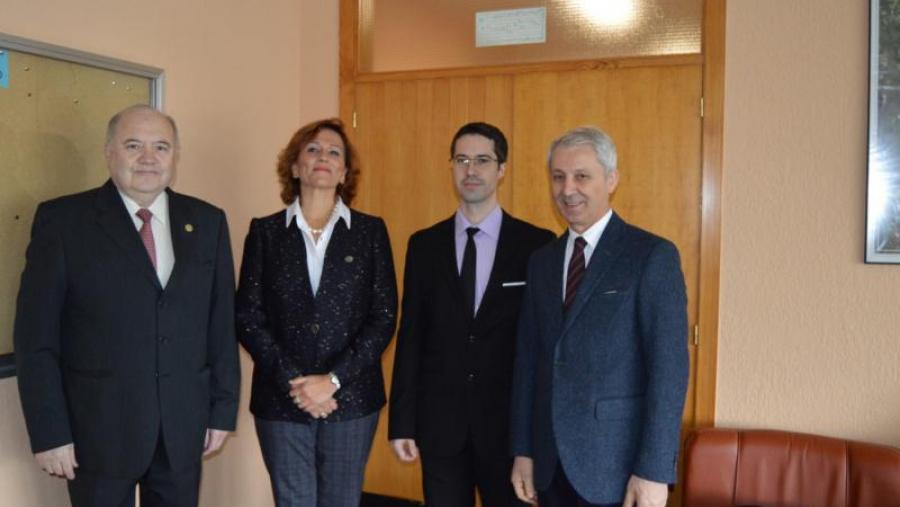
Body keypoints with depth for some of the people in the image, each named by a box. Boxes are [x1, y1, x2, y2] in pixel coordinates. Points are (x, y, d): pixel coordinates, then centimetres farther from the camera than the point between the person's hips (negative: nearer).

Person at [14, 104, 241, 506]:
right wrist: (49, 431, -9)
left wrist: (223, 409, 4)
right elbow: (36, 336, -6)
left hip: (184, 424, 3)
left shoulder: (207, 222, 4)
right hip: (98, 427, -2)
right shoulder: (62, 220, -5)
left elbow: (221, 324, 5)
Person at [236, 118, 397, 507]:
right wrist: (292, 382, -11)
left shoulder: (370, 231, 3)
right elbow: (248, 317, 0)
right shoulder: (265, 231, 4)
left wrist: (333, 379, -11)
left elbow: (384, 316, -2)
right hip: (281, 402, 0)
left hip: (351, 399, 0)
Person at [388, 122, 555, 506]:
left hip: (510, 419, -2)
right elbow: (411, 335, 3)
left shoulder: (537, 244, -3)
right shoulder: (424, 244, 4)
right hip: (439, 419, 2)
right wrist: (402, 421, 1)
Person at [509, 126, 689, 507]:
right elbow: (529, 359, 9)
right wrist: (523, 449, 7)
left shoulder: (653, 256, -9)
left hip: (617, 463, -5)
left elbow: (668, 367, -13)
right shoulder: (542, 261, 9)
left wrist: (654, 472, -16)